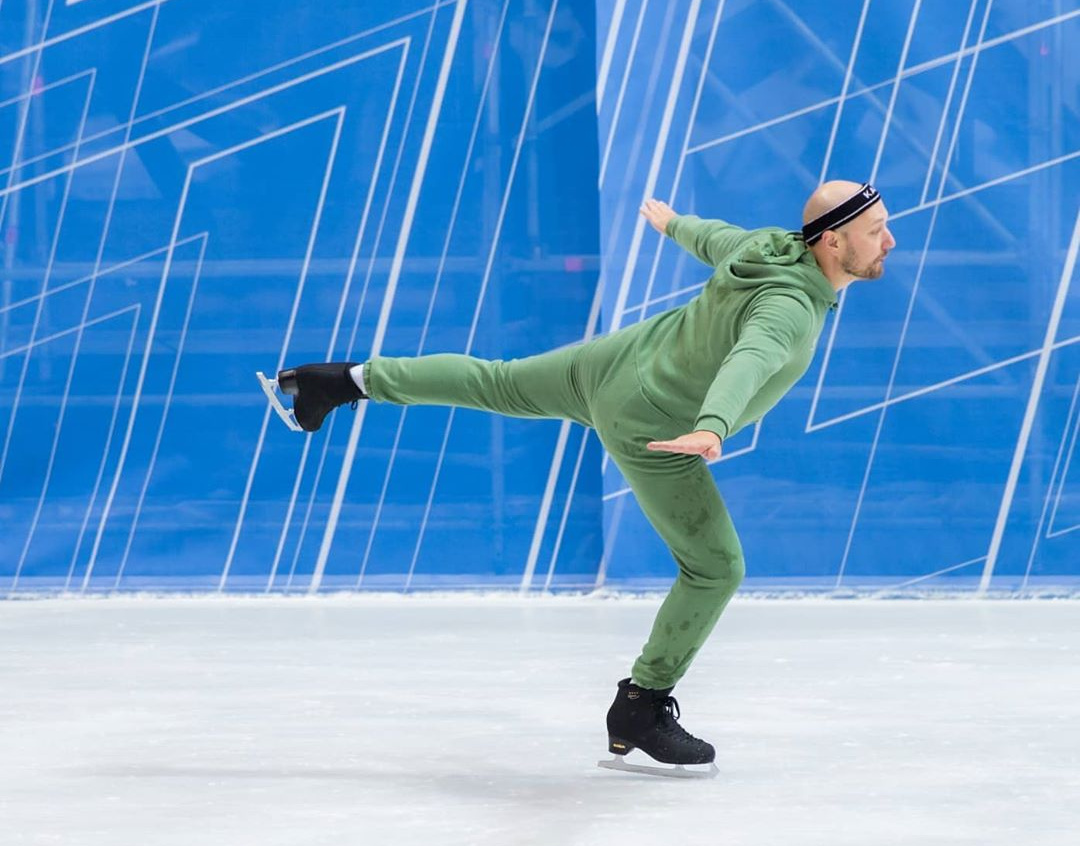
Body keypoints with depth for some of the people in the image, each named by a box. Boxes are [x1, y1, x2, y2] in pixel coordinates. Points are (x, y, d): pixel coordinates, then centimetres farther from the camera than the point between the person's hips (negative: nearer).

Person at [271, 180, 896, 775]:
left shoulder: (771, 243, -7)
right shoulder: (789, 309, -33)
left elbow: (714, 237, 15)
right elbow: (749, 361, -54)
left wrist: (674, 223, 39)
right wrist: (711, 427, -74)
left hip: (617, 359, 8)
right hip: (646, 430, -8)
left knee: (495, 384, 29)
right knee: (716, 568, 2)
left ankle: (355, 380, 34)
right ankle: (642, 708, 12)